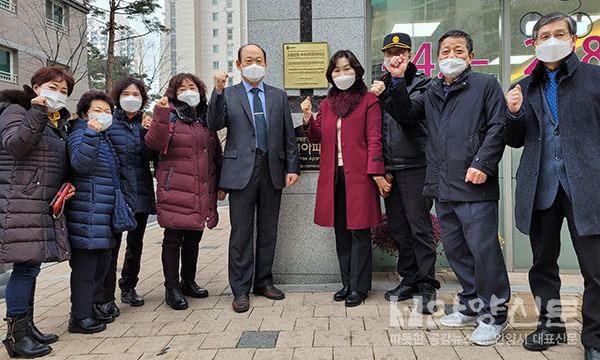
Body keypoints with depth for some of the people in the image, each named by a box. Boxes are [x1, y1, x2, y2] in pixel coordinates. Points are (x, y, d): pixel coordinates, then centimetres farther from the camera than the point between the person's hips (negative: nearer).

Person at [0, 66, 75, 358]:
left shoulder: (58, 121, 20)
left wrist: (67, 184, 9)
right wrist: (37, 113, -24)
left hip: (45, 205, 8)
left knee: (29, 266, 12)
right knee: (26, 266, -8)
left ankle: (26, 326, 22)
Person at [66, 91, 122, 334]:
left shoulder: (104, 137, 18)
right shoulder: (80, 134, -9)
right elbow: (80, 164, -27)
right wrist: (91, 133, -34)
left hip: (104, 216, 9)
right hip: (86, 216, -9)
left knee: (102, 263, 16)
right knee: (85, 266, -3)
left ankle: (94, 306, 30)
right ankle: (80, 317, 7)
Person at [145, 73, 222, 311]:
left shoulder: (206, 119, 16)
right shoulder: (170, 116, -1)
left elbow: (216, 152, 20)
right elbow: (154, 144, -16)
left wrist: (219, 183, 16)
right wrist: (160, 114, -25)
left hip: (202, 190, 6)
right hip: (176, 190, -5)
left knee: (194, 237, 14)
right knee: (174, 238, 1)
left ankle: (189, 281, 28)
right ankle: (172, 288, 12)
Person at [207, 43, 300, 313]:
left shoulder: (279, 96, 13)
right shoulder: (227, 95, 8)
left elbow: (289, 136, 11)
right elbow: (214, 125, -8)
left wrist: (292, 167, 3)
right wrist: (218, 91, -18)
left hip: (272, 169, 3)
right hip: (242, 169, -2)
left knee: (268, 229, 10)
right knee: (241, 231, 0)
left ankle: (263, 281, 23)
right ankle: (240, 289, 9)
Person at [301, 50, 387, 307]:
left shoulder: (369, 101, 1)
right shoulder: (326, 104, 16)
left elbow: (374, 139, -5)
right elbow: (317, 137, 15)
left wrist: (376, 172, -14)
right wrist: (308, 120, -4)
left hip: (358, 175, -5)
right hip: (333, 175, 5)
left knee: (359, 231, -1)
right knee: (341, 232, 11)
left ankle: (359, 287, 9)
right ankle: (347, 283, 22)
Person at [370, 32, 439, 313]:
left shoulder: (422, 84, 1)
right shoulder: (382, 85, 16)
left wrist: (386, 96, -25)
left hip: (414, 166, -5)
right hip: (389, 169, 5)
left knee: (420, 227, -5)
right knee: (398, 229, 10)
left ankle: (427, 286, 3)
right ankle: (409, 281, 21)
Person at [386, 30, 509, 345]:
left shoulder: (485, 85, 3)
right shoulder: (432, 92, 20)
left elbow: (498, 127, -6)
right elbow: (405, 115, 13)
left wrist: (483, 164, -17)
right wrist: (398, 81, 3)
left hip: (474, 186, -6)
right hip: (442, 186, 7)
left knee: (483, 249, -4)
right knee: (455, 250, 13)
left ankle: (494, 315, 12)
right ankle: (472, 305, 29)